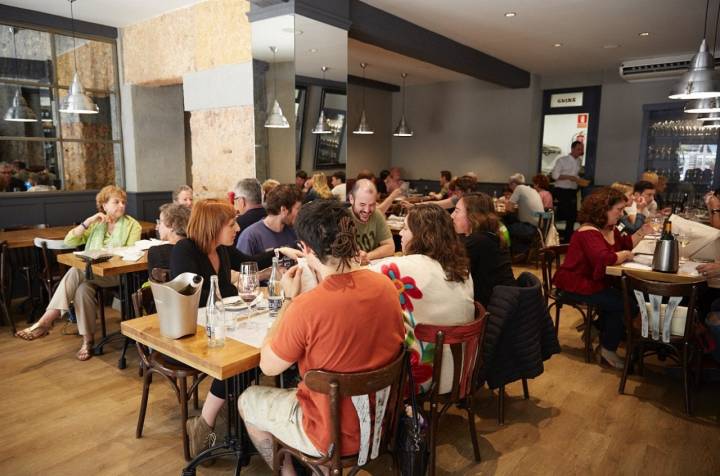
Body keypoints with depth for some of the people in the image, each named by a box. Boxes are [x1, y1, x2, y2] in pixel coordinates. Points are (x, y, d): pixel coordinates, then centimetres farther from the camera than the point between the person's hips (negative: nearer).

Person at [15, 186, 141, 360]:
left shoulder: (132, 225, 6)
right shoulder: (95, 224, 17)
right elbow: (69, 241, 5)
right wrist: (88, 222, -6)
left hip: (118, 273, -4)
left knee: (76, 271, -30)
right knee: (82, 288, -32)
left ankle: (45, 322, -29)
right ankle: (87, 340, -25)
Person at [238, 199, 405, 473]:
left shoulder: (306, 307, -30)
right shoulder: (385, 285, -11)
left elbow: (269, 367, -12)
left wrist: (290, 299, -8)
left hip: (335, 435, -6)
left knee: (246, 401, 20)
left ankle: (287, 471, 35)